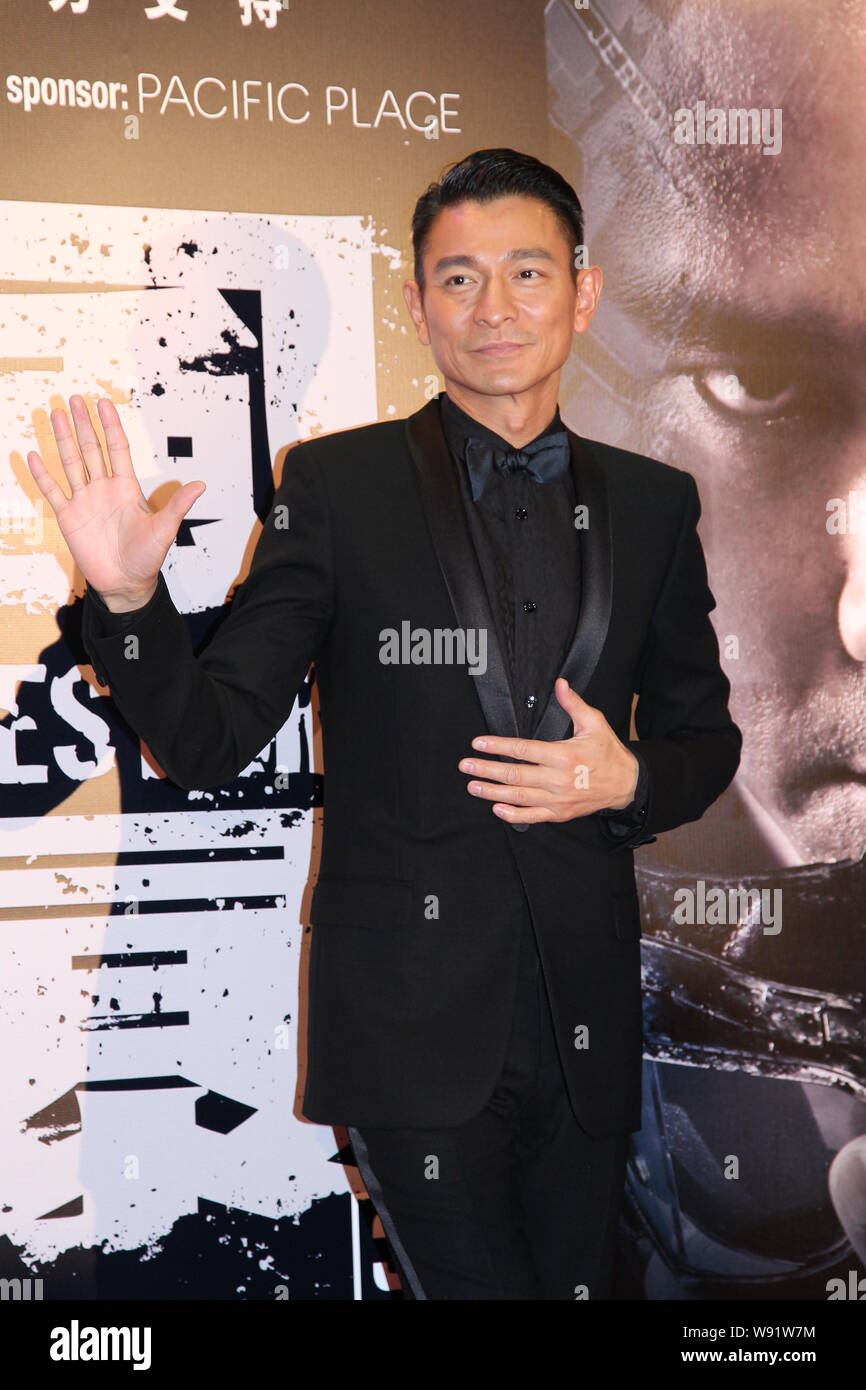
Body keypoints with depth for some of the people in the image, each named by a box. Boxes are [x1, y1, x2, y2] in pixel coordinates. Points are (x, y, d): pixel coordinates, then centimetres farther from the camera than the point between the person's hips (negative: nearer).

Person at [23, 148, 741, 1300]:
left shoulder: (654, 503, 5)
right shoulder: (338, 488, -6)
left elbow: (706, 738, 12)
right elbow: (208, 742, -8)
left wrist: (630, 780, -10)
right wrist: (129, 597, -26)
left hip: (588, 1024, 4)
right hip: (416, 1027, -4)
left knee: (581, 1280, 20)